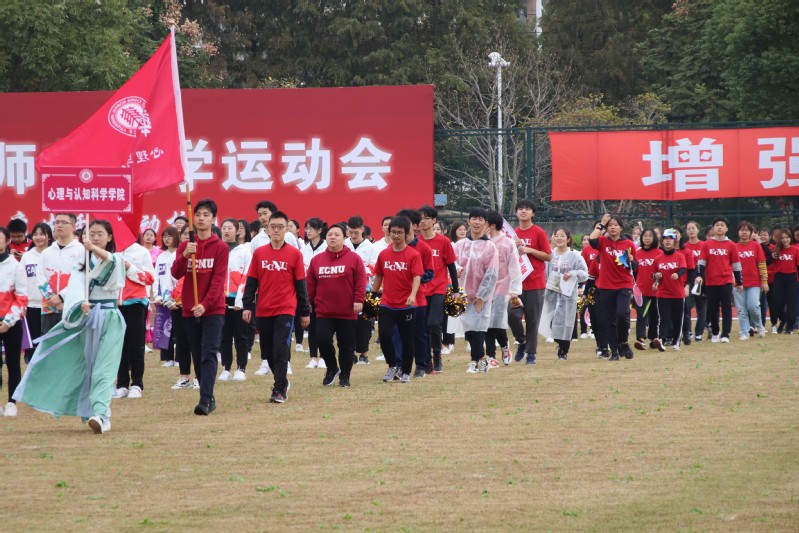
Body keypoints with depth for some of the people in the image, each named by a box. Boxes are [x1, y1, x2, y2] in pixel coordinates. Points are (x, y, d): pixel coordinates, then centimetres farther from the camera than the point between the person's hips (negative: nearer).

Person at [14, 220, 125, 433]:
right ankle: (96, 414, 1)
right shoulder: (81, 262, 8)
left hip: (109, 318, -3)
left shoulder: (116, 259, -1)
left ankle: (100, 414, -9)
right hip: (86, 317, 3)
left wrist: (95, 249, -48)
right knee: (85, 367, 1)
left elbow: (109, 260, -28)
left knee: (104, 369, -6)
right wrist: (81, 303, -33)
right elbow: (75, 287, -11)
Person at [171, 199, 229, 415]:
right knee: (197, 357, 7)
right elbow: (175, 273, -4)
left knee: (209, 354, -13)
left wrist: (205, 304, -20)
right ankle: (209, 399, 16)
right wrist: (184, 256, -23)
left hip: (213, 310, -4)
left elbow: (218, 279, -9)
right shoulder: (184, 246, 8)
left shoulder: (220, 247, -2)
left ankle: (205, 400, -22)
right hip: (190, 310, 4)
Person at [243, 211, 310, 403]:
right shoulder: (259, 253, 5)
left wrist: (305, 312, 3)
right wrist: (247, 306, -2)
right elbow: (251, 282, 7)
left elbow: (301, 285, 2)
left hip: (285, 311, -3)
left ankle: (279, 390, -7)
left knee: (281, 350, -10)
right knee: (268, 351, 10)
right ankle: (283, 382, 28)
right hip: (263, 311, 3)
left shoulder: (294, 254, -1)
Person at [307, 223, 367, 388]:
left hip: (347, 312, -2)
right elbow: (310, 284, 8)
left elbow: (360, 281, -6)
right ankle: (332, 368, 14)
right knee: (323, 340, -10)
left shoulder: (354, 258, -3)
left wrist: (358, 300, -13)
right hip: (323, 312, 2)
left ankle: (344, 376, 18)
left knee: (346, 346, 5)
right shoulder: (317, 260, 6)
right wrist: (309, 303, 5)